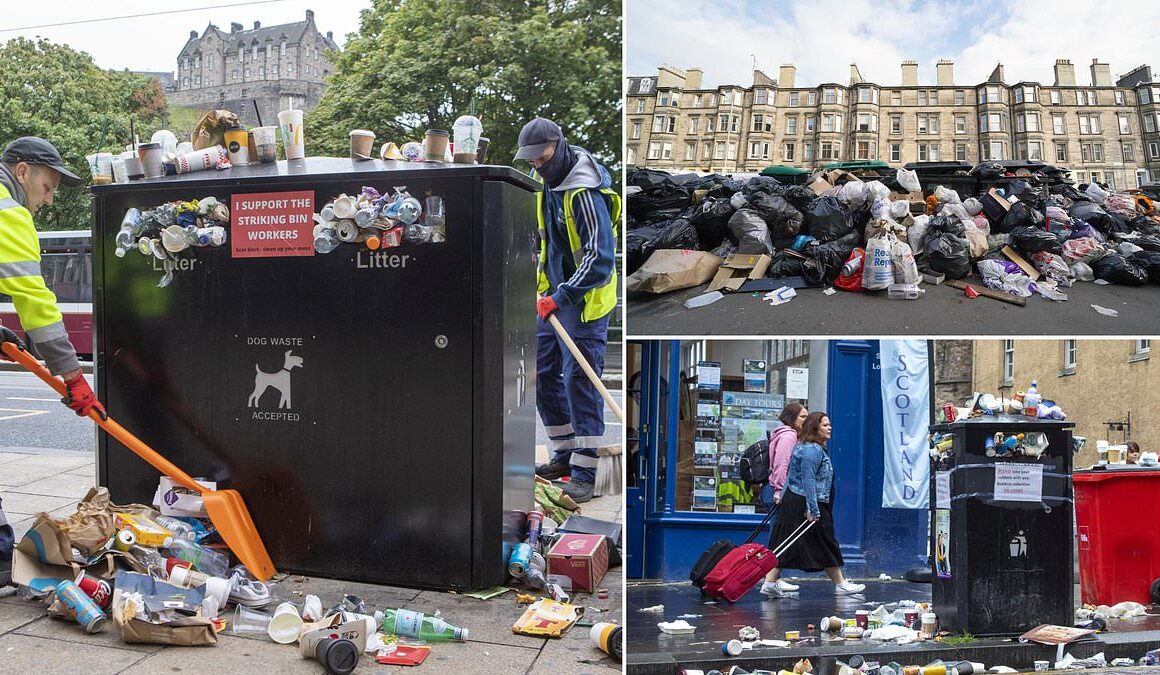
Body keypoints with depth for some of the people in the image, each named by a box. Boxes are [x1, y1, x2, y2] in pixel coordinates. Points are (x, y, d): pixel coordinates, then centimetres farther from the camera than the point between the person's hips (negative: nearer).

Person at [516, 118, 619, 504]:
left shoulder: (584, 194, -22)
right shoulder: (545, 181, 7)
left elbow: (601, 260, -27)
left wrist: (561, 297, -31)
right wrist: (546, 287, 18)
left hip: (584, 300, -9)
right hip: (555, 294, 9)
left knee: (579, 382, -8)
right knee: (543, 375, 12)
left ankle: (584, 474, -2)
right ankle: (565, 454, 24)